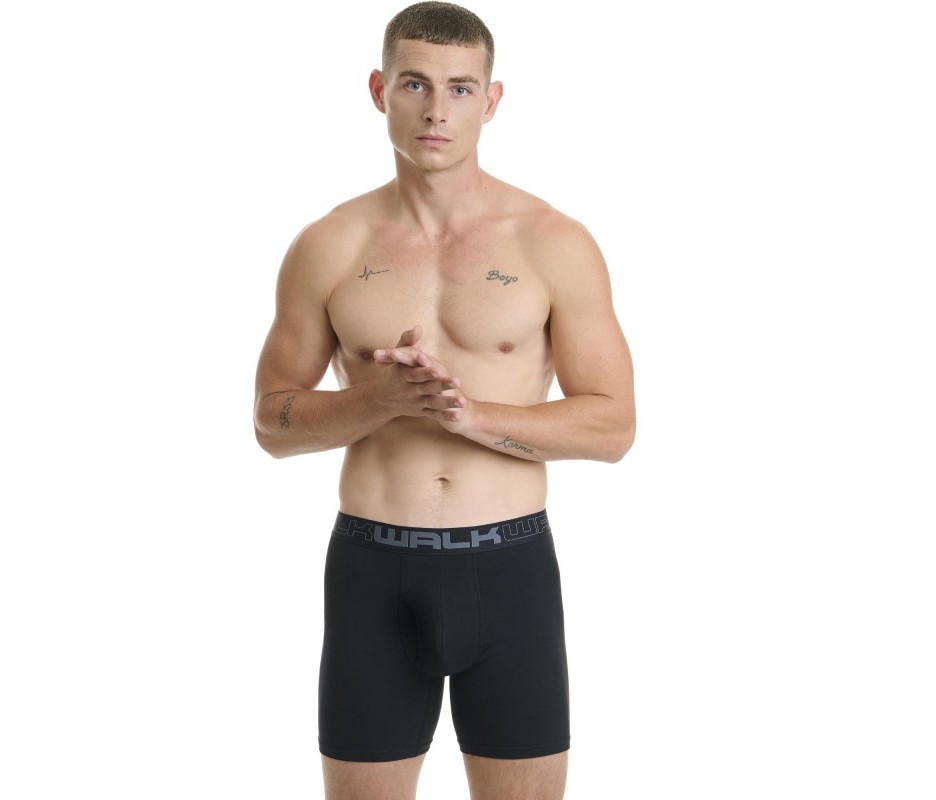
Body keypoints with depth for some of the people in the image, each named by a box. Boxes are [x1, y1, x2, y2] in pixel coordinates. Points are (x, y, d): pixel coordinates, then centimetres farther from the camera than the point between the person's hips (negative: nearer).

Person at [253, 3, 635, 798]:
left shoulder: (556, 244, -4)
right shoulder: (328, 247, 0)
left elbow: (611, 426, -5)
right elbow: (275, 423, 4)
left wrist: (468, 412, -20)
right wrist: (381, 397, -16)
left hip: (509, 565, -1)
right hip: (373, 568, 1)